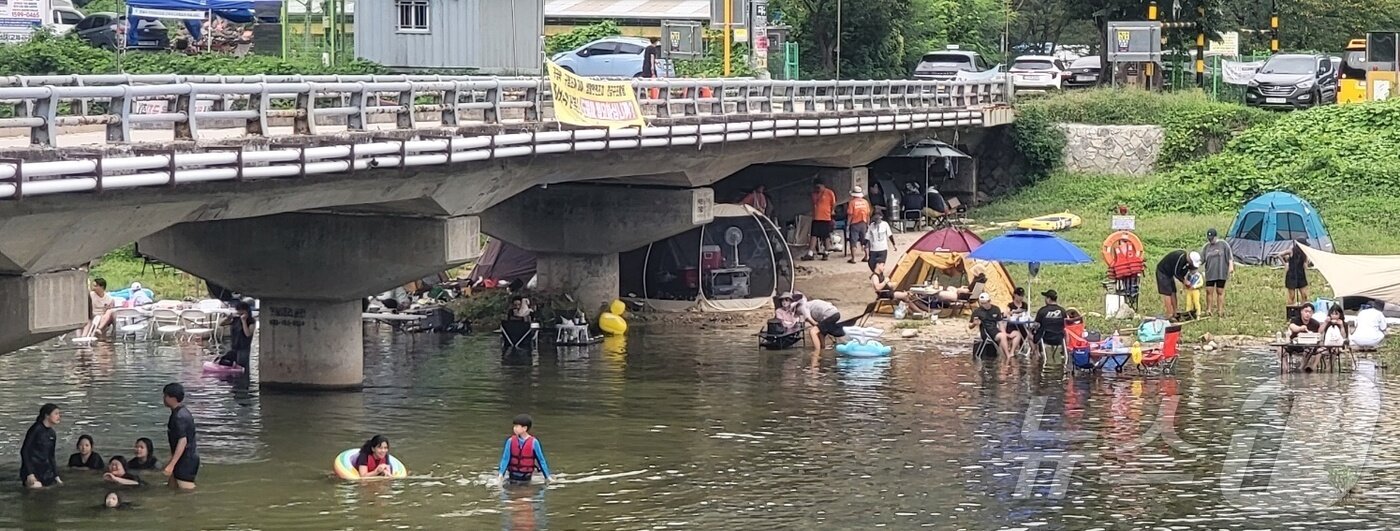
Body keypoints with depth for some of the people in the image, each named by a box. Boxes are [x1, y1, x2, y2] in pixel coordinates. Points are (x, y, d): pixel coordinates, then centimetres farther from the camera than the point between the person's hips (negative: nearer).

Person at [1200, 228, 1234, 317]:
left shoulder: (1223, 244, 0)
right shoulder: (1206, 247, 9)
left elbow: (1229, 256, -2)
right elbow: (1201, 258, 9)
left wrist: (1231, 266, -10)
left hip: (1221, 272, -3)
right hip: (1210, 273, 3)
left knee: (1220, 292, 3)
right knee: (1209, 291, -2)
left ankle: (1220, 311, 9)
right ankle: (1209, 310, 7)